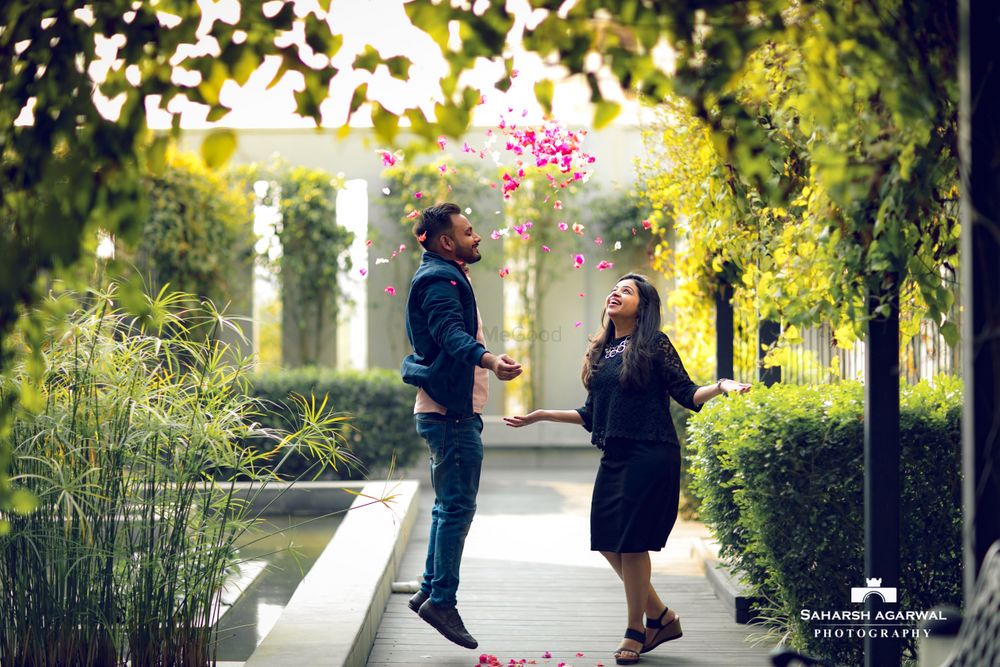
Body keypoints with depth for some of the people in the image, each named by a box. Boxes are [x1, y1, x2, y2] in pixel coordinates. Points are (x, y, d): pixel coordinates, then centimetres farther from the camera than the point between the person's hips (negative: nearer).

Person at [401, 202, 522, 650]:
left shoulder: (445, 278, 19)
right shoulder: (441, 281, -15)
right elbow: (450, 332, -33)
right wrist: (488, 359, -51)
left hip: (449, 410, 11)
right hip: (451, 412, -11)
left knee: (449, 505, 15)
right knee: (458, 506, -11)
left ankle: (430, 591, 20)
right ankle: (441, 600, -10)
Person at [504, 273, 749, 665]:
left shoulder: (654, 345, -2)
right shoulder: (601, 351, 15)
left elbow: (686, 394, -4)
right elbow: (591, 415, 19)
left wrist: (721, 387, -22)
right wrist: (540, 416, 21)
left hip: (650, 456, -7)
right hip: (615, 457, 7)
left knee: (631, 542, -5)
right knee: (606, 541, 4)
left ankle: (635, 633, 8)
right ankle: (661, 618, 19)